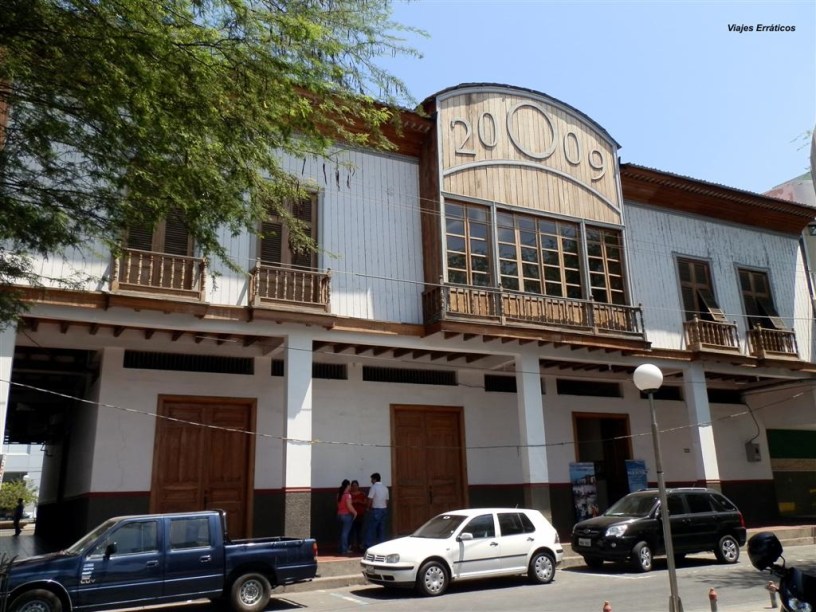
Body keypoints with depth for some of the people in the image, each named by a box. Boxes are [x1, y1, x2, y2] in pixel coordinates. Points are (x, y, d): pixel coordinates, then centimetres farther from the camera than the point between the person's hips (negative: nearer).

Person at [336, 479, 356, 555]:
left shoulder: (339, 494, 7)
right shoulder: (347, 495, -15)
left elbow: (339, 504, 12)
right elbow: (349, 506, -20)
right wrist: (355, 512, -6)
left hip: (339, 515, 7)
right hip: (347, 515, -7)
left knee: (342, 532, 15)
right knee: (345, 532, -2)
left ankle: (342, 549, 20)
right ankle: (344, 550, 1)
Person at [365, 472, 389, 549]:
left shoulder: (374, 487, -11)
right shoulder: (385, 488, 10)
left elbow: (370, 500, -12)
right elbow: (387, 500, 12)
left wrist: (369, 508, 3)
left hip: (375, 510, -7)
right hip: (384, 509, 7)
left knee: (370, 529, -2)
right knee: (381, 529, 9)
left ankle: (368, 546, -4)